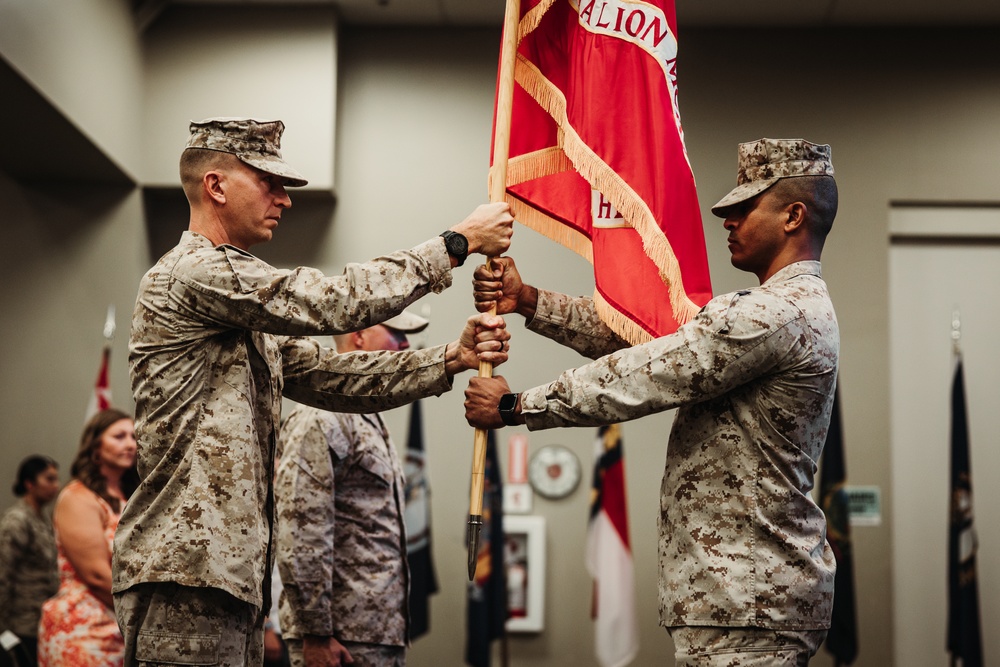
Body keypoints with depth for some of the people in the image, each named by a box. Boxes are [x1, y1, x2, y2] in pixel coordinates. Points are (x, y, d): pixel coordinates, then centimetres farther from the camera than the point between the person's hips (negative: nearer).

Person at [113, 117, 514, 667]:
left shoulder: (251, 317, 24)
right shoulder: (193, 272, -10)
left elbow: (331, 376, 18)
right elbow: (336, 302, -15)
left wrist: (452, 358, 5)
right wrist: (459, 242, -7)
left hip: (231, 574, 10)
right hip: (188, 572, -10)